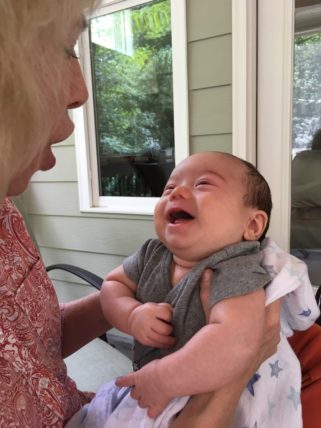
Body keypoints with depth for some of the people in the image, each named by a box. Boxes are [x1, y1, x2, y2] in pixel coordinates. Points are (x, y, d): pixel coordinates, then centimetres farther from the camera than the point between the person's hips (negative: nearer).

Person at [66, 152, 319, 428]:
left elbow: (237, 343, -45)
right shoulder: (153, 254, -10)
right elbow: (112, 285, -1)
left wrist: (162, 378, -34)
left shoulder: (236, 271, -31)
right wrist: (132, 315, -21)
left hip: (213, 405, -5)